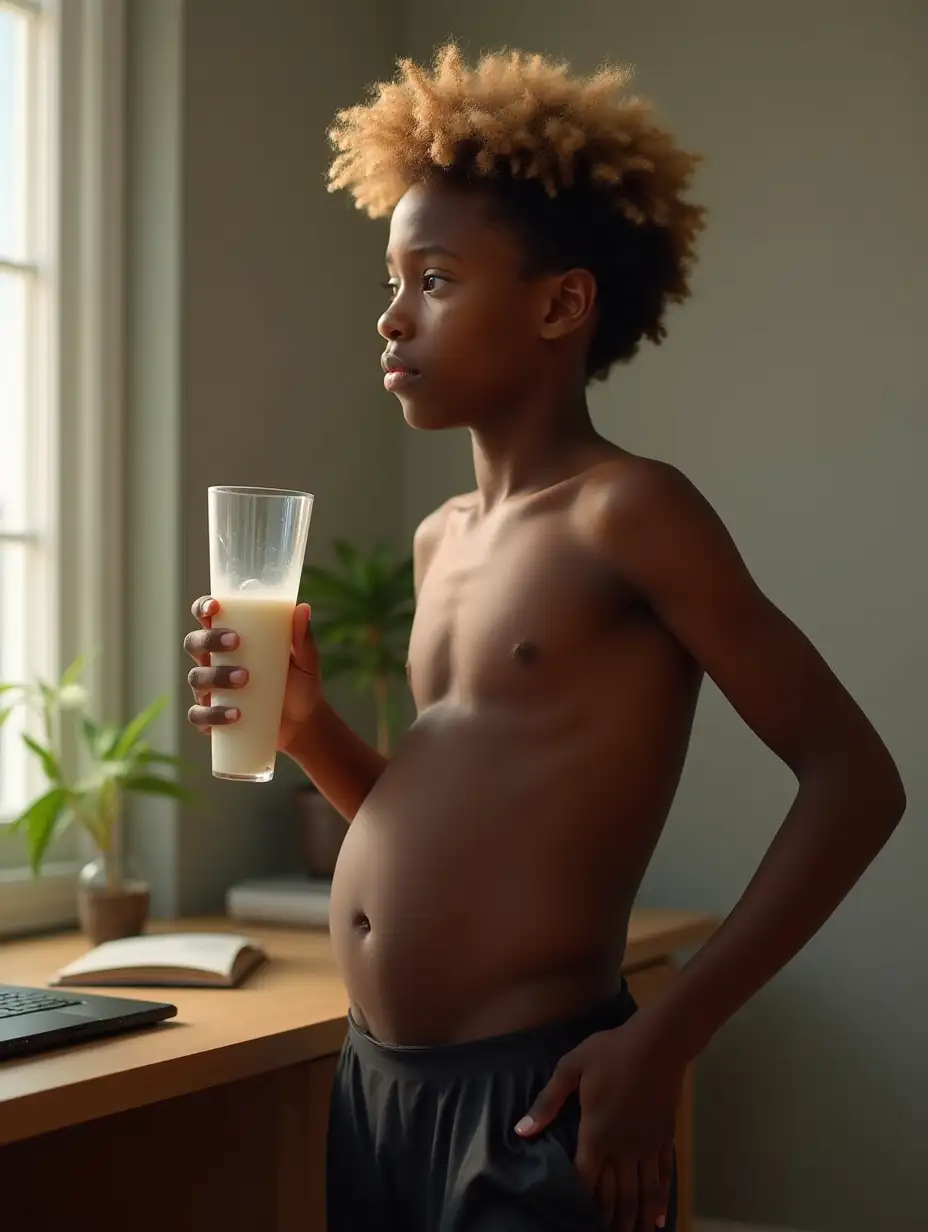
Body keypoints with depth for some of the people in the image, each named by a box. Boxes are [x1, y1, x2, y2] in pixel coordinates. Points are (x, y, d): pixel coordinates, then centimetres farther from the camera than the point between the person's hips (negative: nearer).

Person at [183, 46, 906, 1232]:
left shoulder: (628, 513, -11)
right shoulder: (440, 540, 10)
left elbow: (853, 779, -13)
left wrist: (663, 1040, -14)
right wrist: (306, 728, 0)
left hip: (534, 1097, -7)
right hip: (371, 1079, 7)